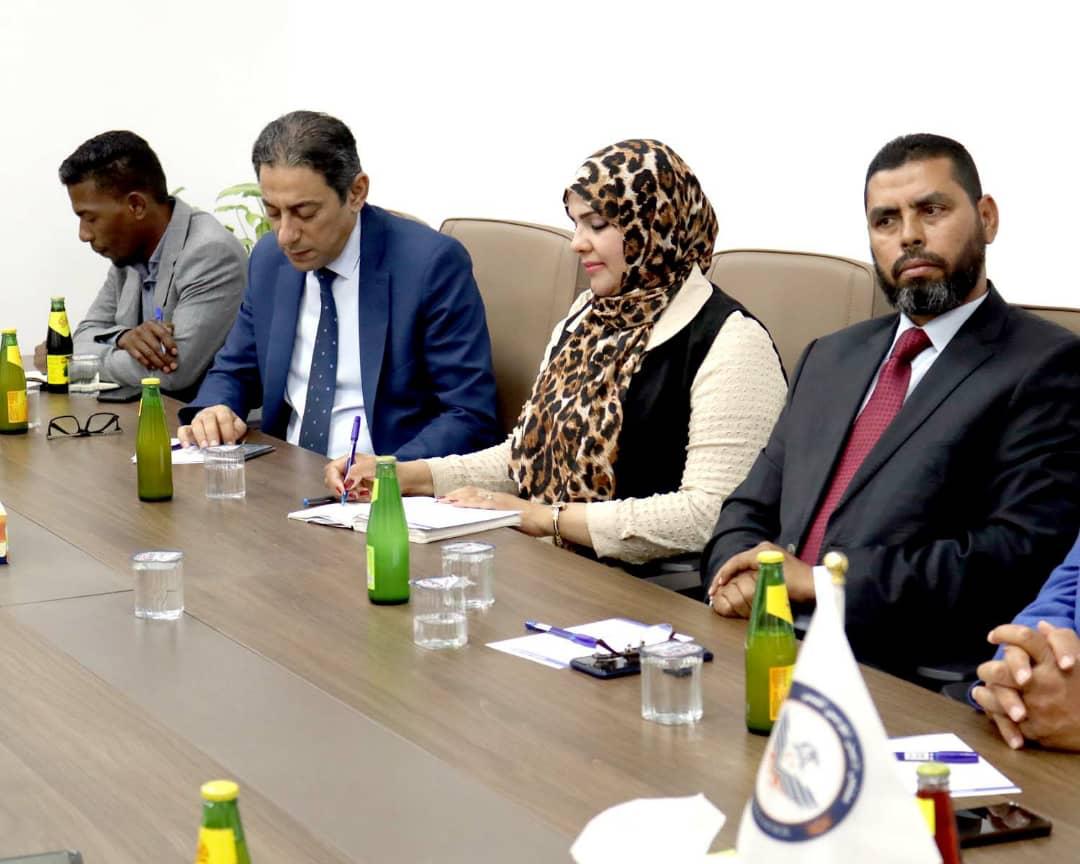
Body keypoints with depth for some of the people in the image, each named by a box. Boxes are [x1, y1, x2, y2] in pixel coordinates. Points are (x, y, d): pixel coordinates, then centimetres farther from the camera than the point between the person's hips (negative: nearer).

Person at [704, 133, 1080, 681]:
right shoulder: (830, 359, 21)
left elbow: (1024, 556, -13)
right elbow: (751, 508, 21)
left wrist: (820, 578, -13)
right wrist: (741, 572, -3)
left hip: (918, 691, -6)